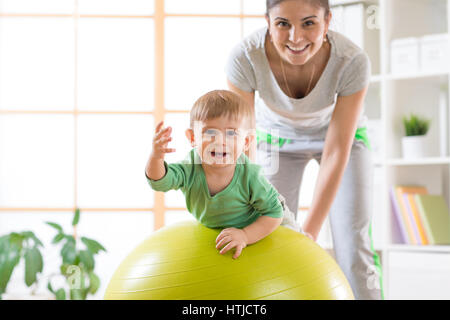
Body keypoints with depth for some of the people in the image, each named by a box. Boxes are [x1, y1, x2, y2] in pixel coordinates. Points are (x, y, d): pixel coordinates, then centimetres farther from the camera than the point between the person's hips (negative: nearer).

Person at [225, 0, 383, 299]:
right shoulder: (245, 57, -34)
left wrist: (309, 232, -32)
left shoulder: (353, 61, -35)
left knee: (354, 250, -8)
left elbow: (336, 153, -30)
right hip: (278, 137, 1)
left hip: (341, 132, -1)